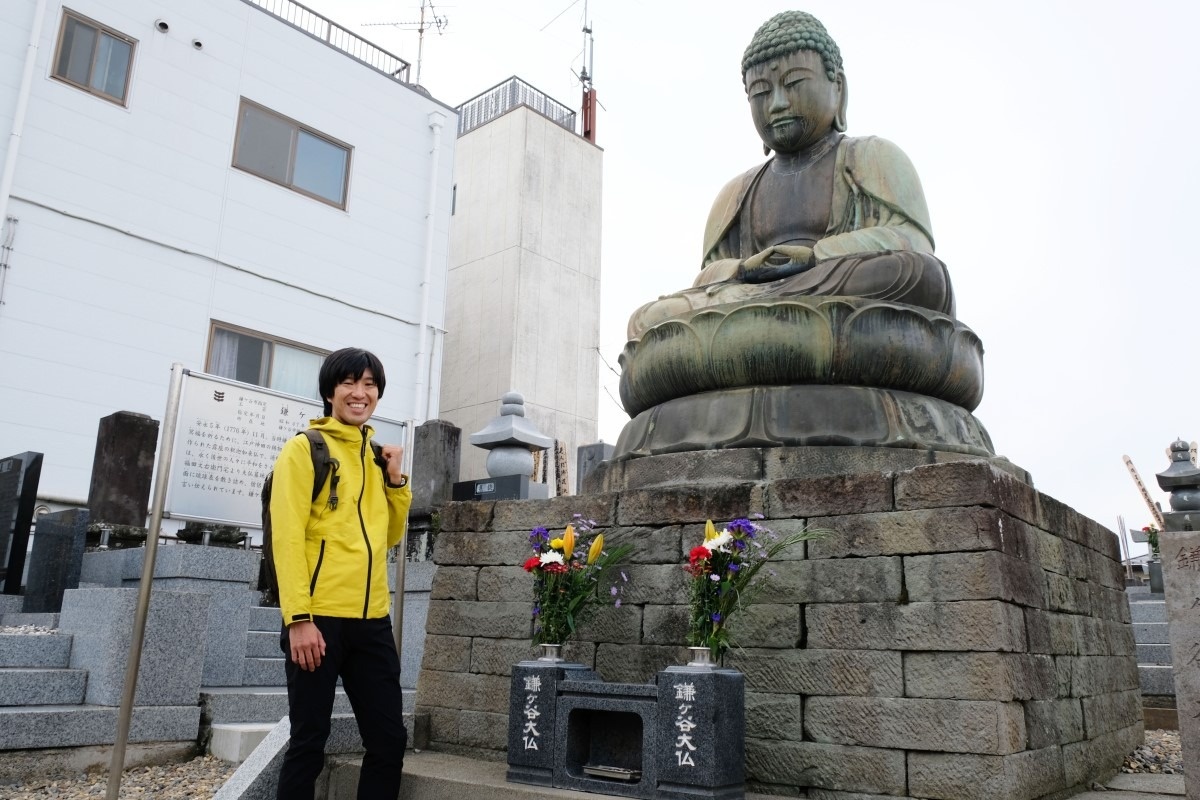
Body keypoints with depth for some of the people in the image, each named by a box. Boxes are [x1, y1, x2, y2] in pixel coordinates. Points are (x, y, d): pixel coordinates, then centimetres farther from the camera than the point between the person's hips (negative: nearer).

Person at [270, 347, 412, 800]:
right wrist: (298, 618, -18)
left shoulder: (377, 456, 16)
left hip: (372, 621, 6)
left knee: (389, 739, 8)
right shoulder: (304, 449, -3)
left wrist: (396, 479, 6)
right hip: (318, 618, -6)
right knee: (309, 742, 4)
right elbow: (288, 535, -10)